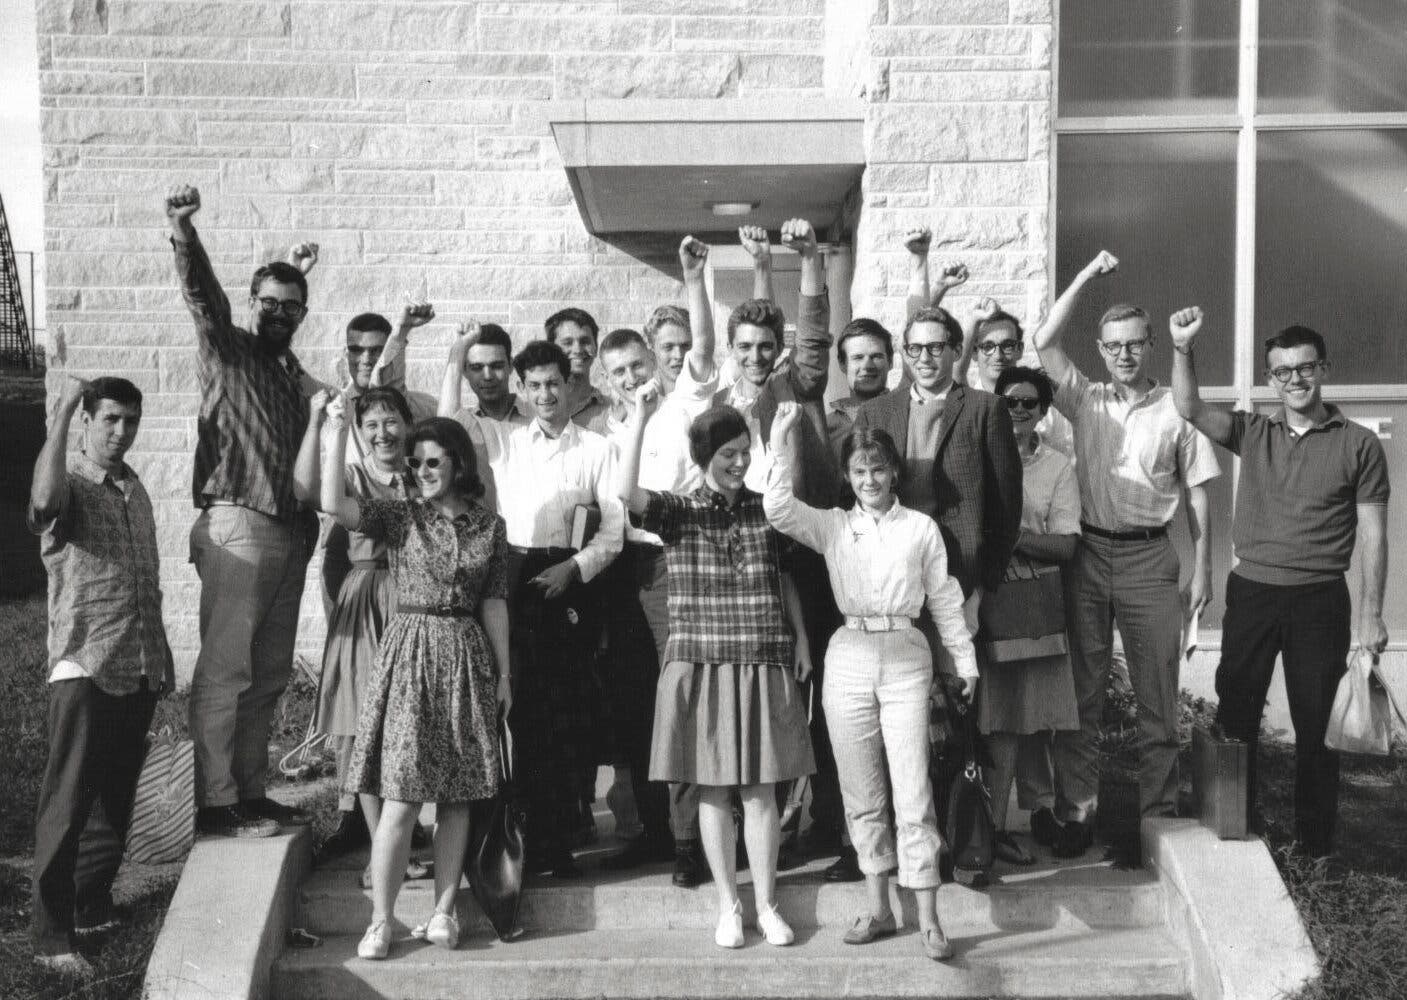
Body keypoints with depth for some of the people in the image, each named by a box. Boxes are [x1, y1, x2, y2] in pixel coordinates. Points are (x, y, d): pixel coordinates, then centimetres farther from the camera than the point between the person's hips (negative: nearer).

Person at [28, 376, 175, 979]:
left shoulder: (135, 490, 15)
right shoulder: (70, 486, -7)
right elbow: (45, 502, -34)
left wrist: (162, 658, 21)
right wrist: (62, 412, -32)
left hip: (140, 671, 7)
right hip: (83, 668, -7)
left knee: (116, 799, 14)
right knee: (67, 806, -7)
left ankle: (93, 907, 27)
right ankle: (52, 937, -4)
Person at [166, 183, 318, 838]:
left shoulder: (293, 375, 20)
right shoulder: (227, 351, 0)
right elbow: (203, 295, -17)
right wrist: (182, 232, -34)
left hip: (290, 532, 8)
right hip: (237, 526, -8)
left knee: (269, 673, 11)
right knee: (224, 670, -8)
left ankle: (250, 792, 18)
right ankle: (214, 803, -6)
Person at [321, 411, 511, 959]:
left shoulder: (489, 525, 7)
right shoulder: (401, 514, 1)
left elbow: (494, 603, 9)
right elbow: (335, 505, -16)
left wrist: (504, 672, 8)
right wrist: (338, 434, -19)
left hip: (467, 658, 2)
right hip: (408, 655, -2)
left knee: (456, 798, 5)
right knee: (401, 800, -6)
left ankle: (443, 911, 15)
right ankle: (380, 922, 1)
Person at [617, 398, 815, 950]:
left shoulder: (767, 509, 6)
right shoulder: (677, 511, 0)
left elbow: (785, 580, 14)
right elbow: (625, 490, -19)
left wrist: (801, 641, 7)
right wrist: (640, 417, -21)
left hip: (762, 666, 1)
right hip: (699, 666, -1)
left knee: (760, 790, 4)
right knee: (713, 791, 5)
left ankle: (766, 904, 14)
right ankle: (728, 906, 16)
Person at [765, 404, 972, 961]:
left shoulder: (921, 527, 6)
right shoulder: (833, 526, 8)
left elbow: (944, 600, 10)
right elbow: (779, 512, -8)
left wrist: (965, 661, 10)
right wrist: (782, 449, -16)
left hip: (905, 658, -2)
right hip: (849, 659, 2)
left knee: (912, 794, -6)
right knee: (861, 794, 8)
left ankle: (929, 921, -2)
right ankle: (878, 910, 18)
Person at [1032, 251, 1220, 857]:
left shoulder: (1175, 410, 2)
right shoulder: (1086, 402, 7)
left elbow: (1196, 493, 3)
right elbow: (1045, 342, -3)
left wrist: (1203, 569, -2)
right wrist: (1087, 276, -3)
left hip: (1149, 559, -2)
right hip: (1088, 554, 2)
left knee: (1157, 696, 2)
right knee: (1080, 691, 5)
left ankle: (1157, 818, 10)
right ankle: (1077, 813, 12)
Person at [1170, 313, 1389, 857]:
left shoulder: (1360, 445, -1)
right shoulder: (1252, 433, 6)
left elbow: (1373, 534, -1)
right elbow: (1190, 409, -9)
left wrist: (1371, 613, -5)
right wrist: (1182, 349, -24)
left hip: (1320, 601, -2)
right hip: (1251, 592, 2)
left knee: (1316, 726, 4)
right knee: (1235, 717, 8)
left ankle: (1316, 847, 16)